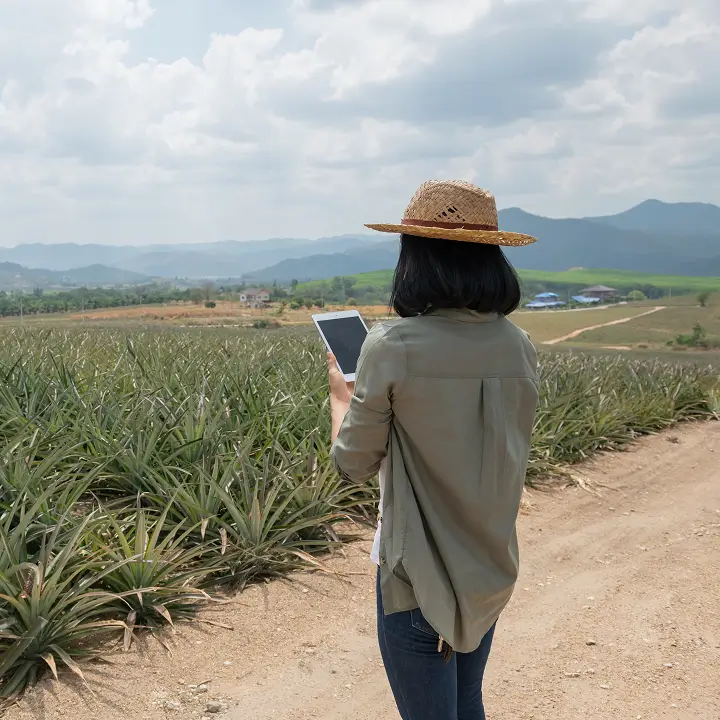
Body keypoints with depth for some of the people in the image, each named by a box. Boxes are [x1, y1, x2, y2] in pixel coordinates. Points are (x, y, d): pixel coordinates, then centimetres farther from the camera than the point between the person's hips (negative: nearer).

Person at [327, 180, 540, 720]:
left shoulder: (391, 348, -19)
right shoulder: (518, 347, -3)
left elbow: (354, 464, -9)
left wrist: (341, 396, 10)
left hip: (418, 576, -5)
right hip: (492, 570, 5)